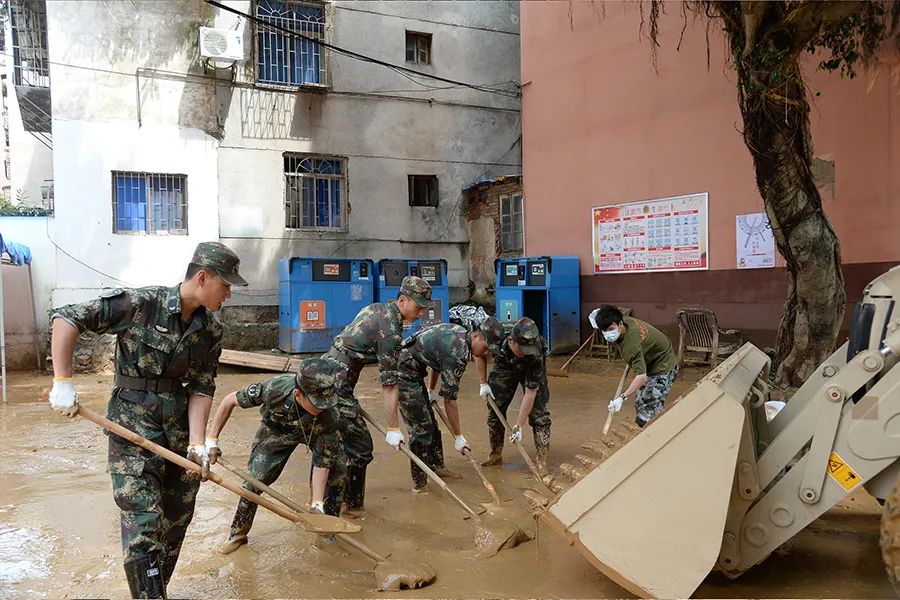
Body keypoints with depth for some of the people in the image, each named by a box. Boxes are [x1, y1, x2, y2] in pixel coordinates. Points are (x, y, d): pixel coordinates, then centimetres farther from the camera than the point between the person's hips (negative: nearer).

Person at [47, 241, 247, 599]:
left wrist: (196, 441, -10)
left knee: (178, 517, 14)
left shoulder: (211, 331, 2)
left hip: (180, 425, 6)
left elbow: (201, 388, 1)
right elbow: (66, 318, -12)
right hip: (133, 422, -6)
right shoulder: (140, 304, -14)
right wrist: (62, 382, -16)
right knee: (143, 521, -12)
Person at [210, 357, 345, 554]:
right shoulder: (274, 389, -43)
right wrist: (212, 440, -21)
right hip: (276, 430, 0)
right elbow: (229, 400, -24)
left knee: (337, 471, -16)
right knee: (255, 479, -8)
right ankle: (238, 533, 16)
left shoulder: (328, 414, -41)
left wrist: (317, 504, -37)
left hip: (317, 432, 0)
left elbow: (322, 462, -30)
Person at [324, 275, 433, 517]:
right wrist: (393, 428, -11)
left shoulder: (375, 308, 11)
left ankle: (328, 500, 28)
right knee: (359, 445, 1)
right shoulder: (391, 332, -17)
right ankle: (350, 506, 11)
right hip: (336, 387, -10)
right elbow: (389, 386, -16)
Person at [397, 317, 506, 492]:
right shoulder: (458, 352, -24)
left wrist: (431, 390, 29)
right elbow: (450, 398, -21)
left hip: (413, 371, 10)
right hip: (405, 373, -10)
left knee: (430, 422, 17)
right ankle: (419, 484, 1)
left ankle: (436, 466, 30)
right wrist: (458, 436, -13)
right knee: (421, 428, -7)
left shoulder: (460, 332, 4)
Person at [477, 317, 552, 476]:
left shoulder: (535, 355, -41)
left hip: (531, 370, -2)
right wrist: (483, 383, -12)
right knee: (495, 408, 1)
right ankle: (496, 455, 16)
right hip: (505, 366, 3)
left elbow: (530, 393, -35)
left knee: (538, 411, -15)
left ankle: (541, 460, -8)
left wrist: (518, 426, -33)